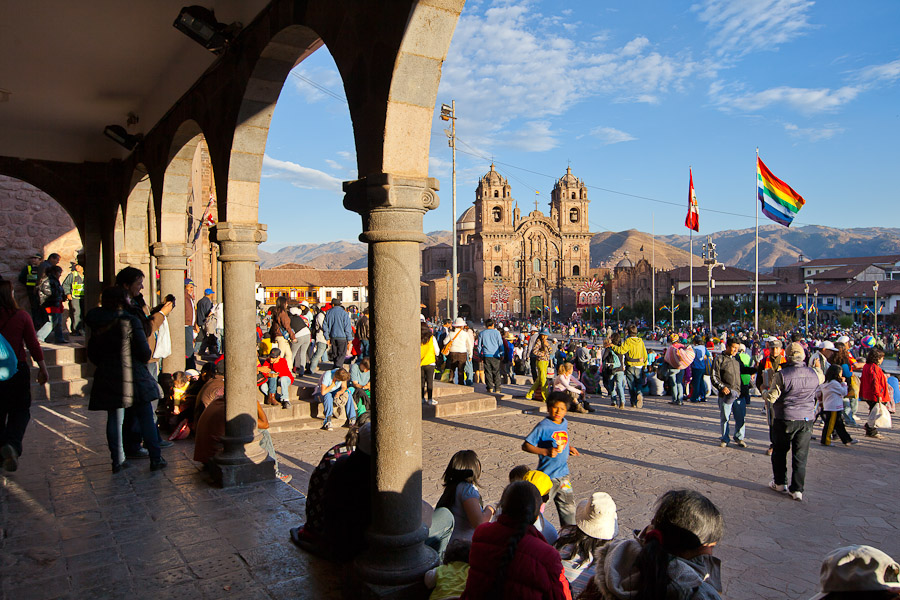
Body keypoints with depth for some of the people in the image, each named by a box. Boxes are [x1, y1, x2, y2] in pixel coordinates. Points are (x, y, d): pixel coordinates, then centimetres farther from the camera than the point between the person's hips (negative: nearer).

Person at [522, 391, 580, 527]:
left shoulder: (565, 423, 5)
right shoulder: (543, 426, -17)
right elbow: (525, 445, -18)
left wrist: (569, 447, 8)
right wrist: (545, 451, -25)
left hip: (563, 474, 7)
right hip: (547, 474, -6)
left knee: (568, 503, 15)